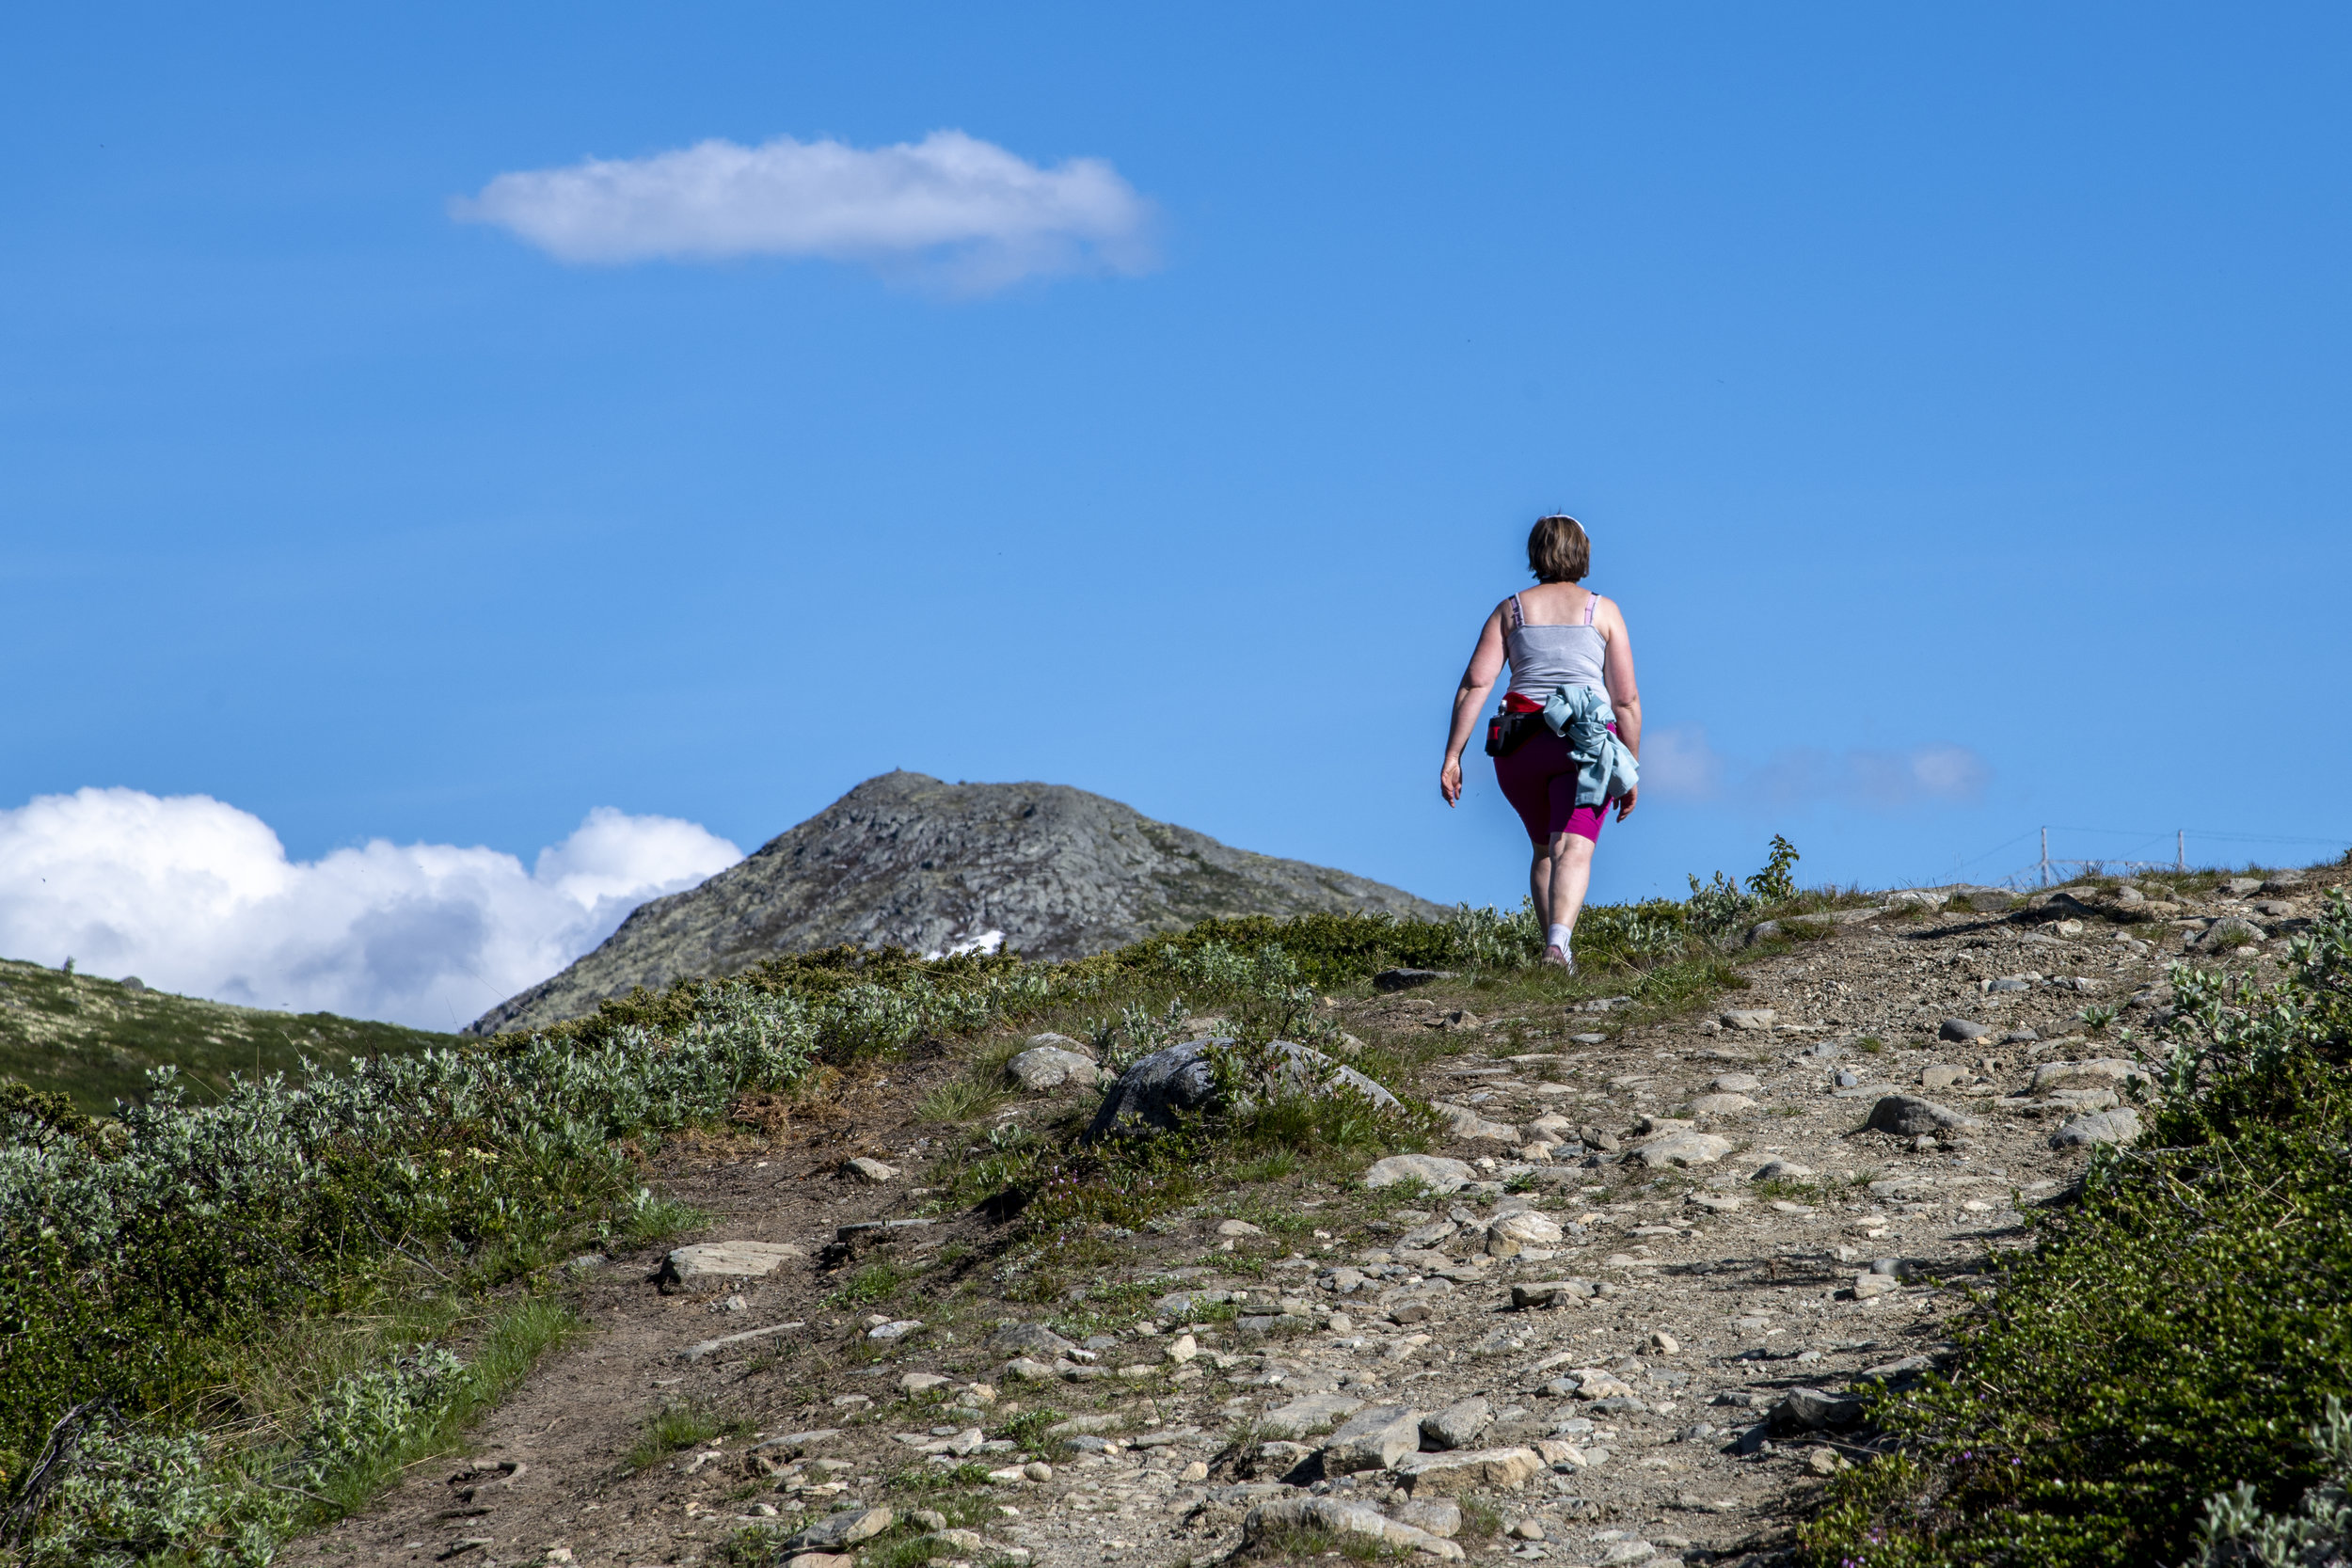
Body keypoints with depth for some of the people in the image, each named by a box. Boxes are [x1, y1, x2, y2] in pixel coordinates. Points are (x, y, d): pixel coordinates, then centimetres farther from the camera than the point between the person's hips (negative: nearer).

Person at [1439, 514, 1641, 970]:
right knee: (1573, 851, -14)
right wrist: (1632, 770, 10)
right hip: (1585, 745, -3)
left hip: (1519, 744, 3)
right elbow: (1626, 700, 3)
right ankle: (1558, 944, -37)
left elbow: (1474, 684, 1)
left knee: (1545, 849, 23)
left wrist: (1452, 756, -1)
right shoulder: (1603, 611, 8)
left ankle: (1557, 949, 21)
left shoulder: (1510, 610, 12)